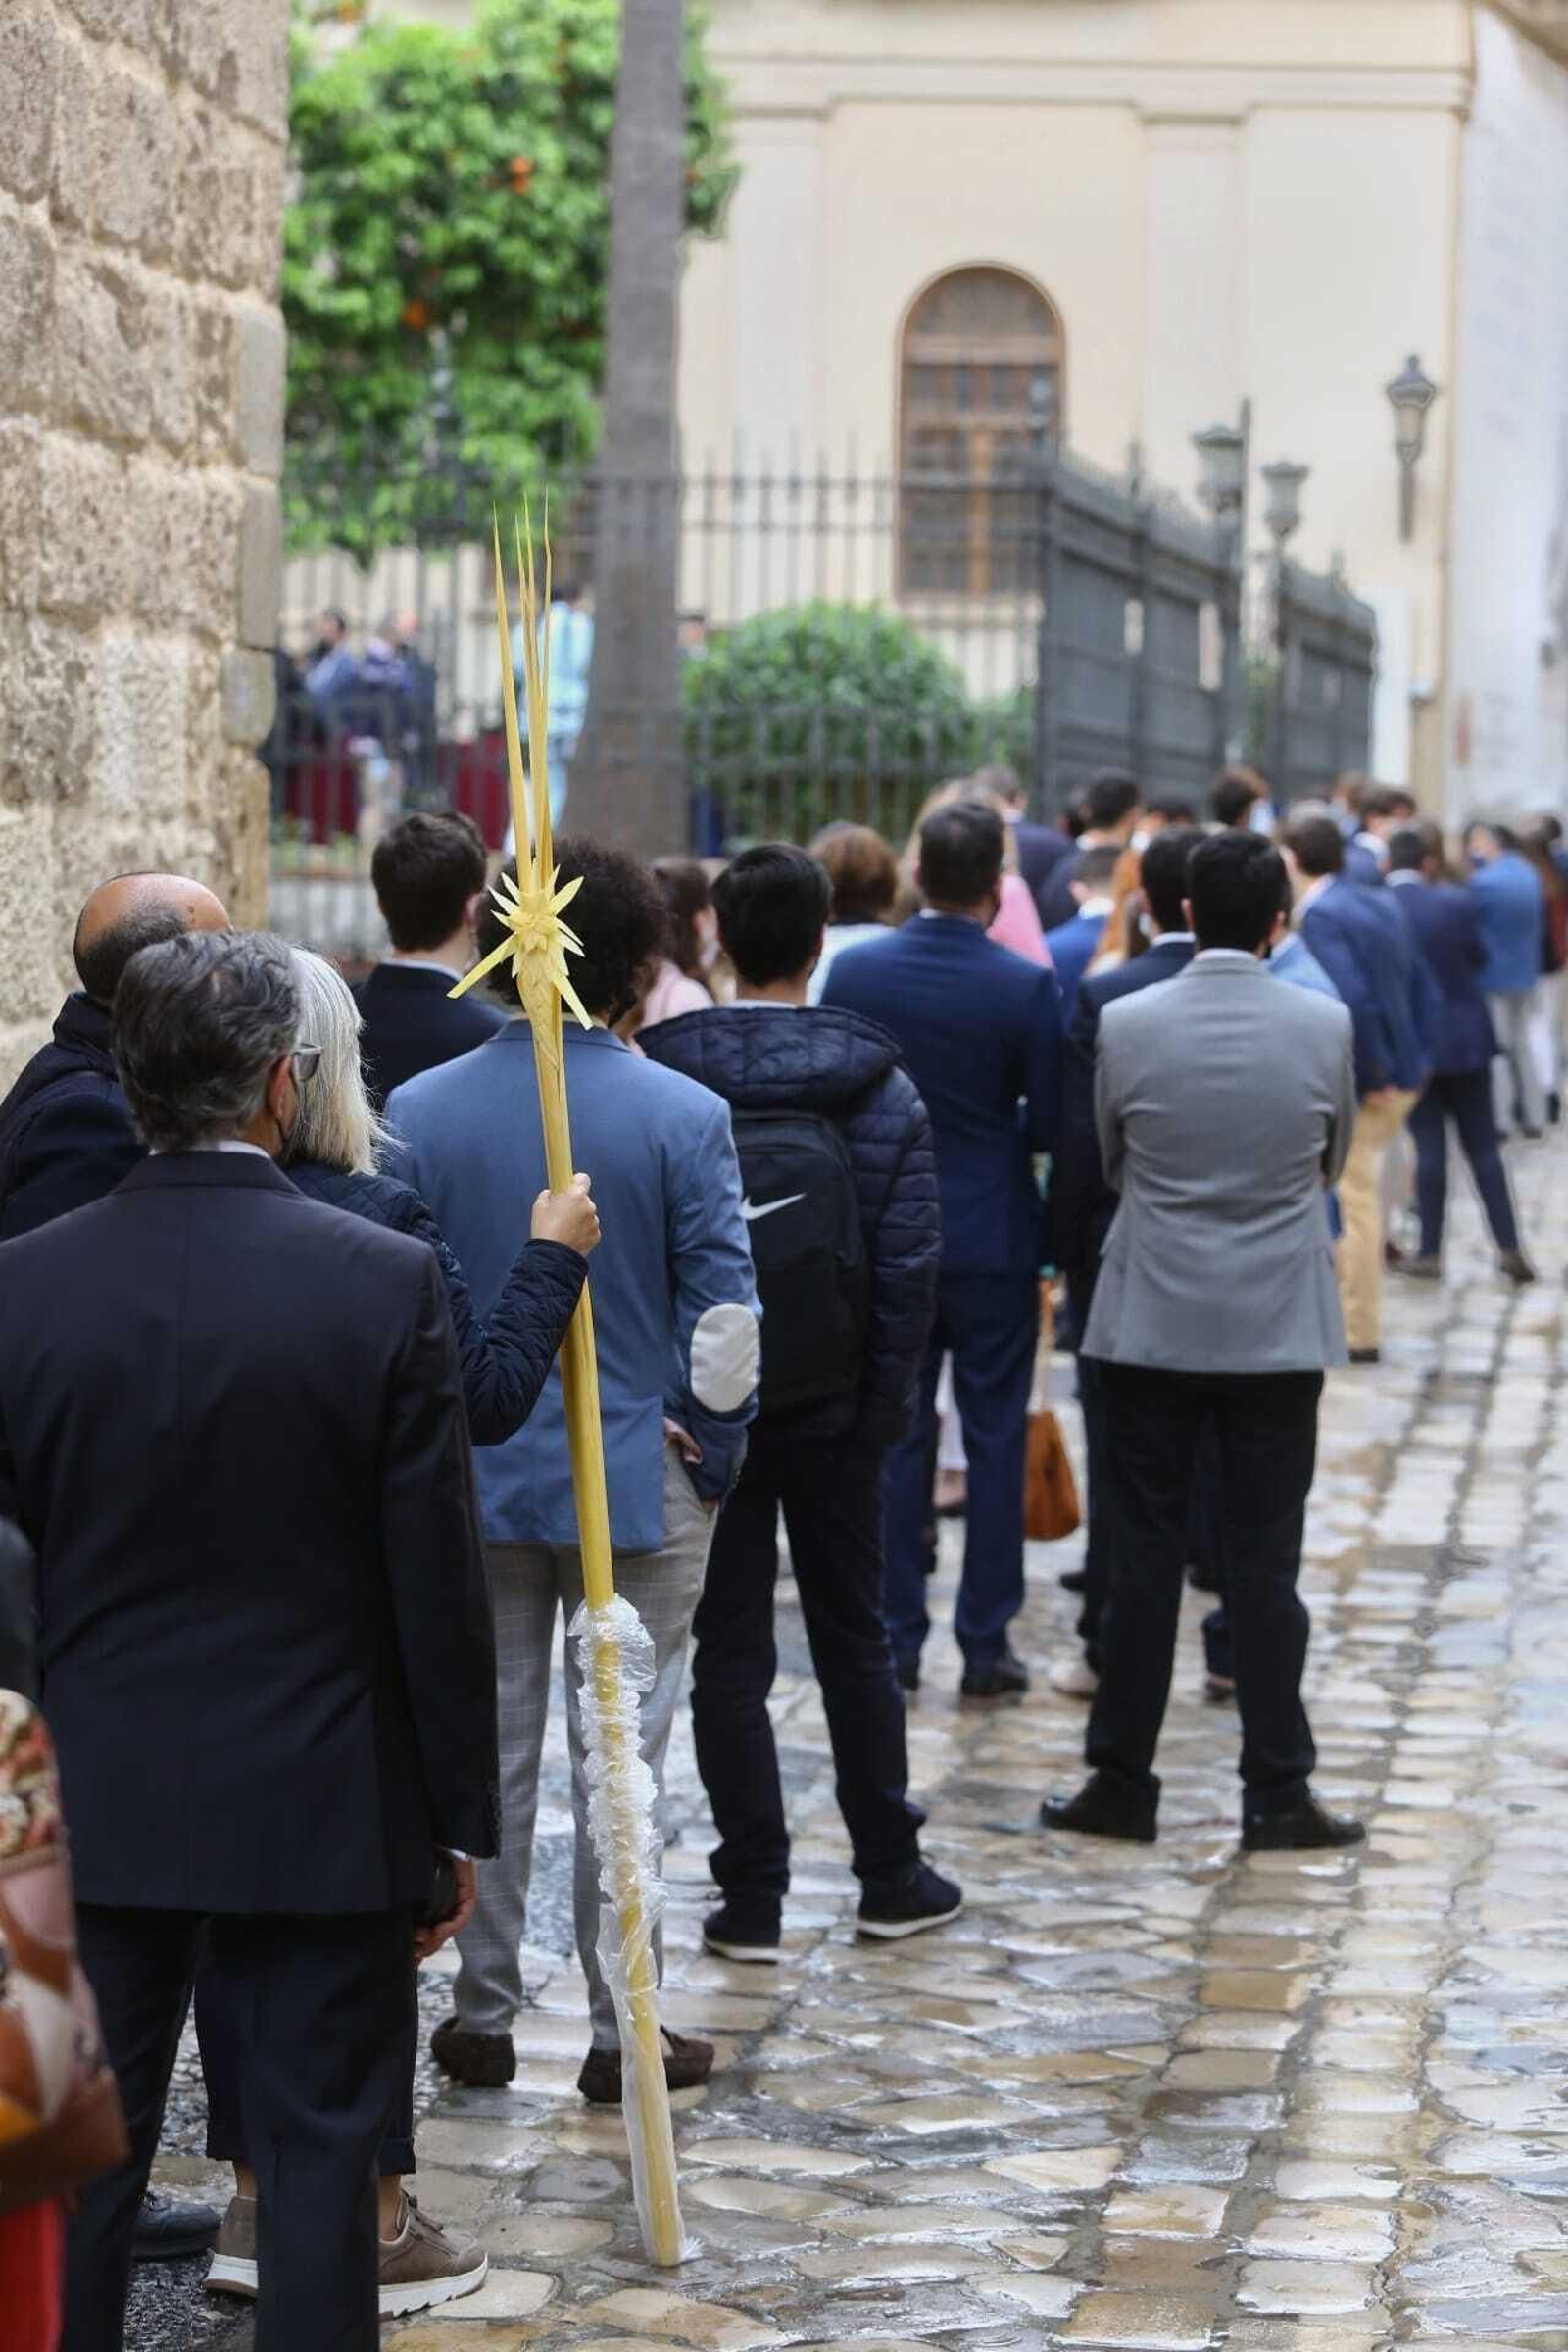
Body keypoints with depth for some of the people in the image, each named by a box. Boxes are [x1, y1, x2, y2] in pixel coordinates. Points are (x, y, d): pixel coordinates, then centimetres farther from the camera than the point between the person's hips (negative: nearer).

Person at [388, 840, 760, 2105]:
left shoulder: (420, 1112, -3)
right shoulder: (683, 1116, -10)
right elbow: (724, 1315, -9)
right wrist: (715, 1463, 3)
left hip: (468, 1476, 2)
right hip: (637, 1481, -2)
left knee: (485, 1750, 12)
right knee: (622, 1756, 4)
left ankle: (482, 2012, 18)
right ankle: (623, 2031, 9)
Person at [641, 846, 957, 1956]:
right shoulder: (876, 1086, -6)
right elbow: (909, 1268, -8)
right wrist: (885, 1404, -1)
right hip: (833, 1414, 1)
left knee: (729, 1653, 5)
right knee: (854, 1638, 14)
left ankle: (753, 1897, 6)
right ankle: (890, 1876, 22)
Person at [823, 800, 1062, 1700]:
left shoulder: (853, 973, -6)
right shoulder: (1026, 988, -13)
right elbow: (1050, 1126, -10)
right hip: (994, 1244, -2)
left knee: (895, 1441, 10)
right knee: (996, 1443, 6)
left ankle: (896, 1640, 12)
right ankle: (987, 1646, 9)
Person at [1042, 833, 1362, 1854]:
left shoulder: (1126, 1025, -8)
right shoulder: (1323, 1025, -8)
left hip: (1154, 1326, 0)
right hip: (1279, 1330, 0)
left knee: (1145, 1559, 8)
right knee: (1266, 1563, 4)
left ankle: (1123, 1781, 13)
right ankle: (1277, 1794, 7)